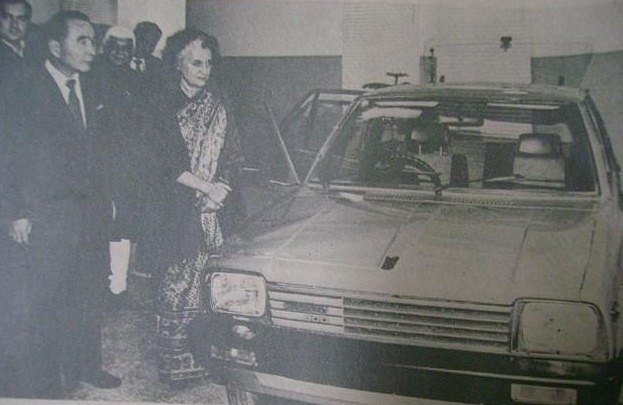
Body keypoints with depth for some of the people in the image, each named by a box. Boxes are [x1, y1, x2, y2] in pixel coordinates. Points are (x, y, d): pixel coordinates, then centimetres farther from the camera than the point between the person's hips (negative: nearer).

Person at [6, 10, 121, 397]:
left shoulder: (90, 89, 10)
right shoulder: (29, 90, -8)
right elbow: (17, 154, -8)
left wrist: (106, 197, 11)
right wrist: (21, 211, -11)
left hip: (92, 211, 6)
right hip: (50, 214, -6)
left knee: (90, 292, 13)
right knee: (48, 299, 4)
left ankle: (87, 365, 29)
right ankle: (47, 380, 18)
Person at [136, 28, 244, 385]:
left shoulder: (217, 104, 13)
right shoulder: (162, 105, -1)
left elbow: (234, 155, 13)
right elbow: (163, 162, -8)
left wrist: (224, 186, -4)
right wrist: (206, 187, -10)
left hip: (211, 210, 4)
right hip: (174, 211, -4)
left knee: (207, 286, -1)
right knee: (178, 285, -4)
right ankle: (176, 361, 7)